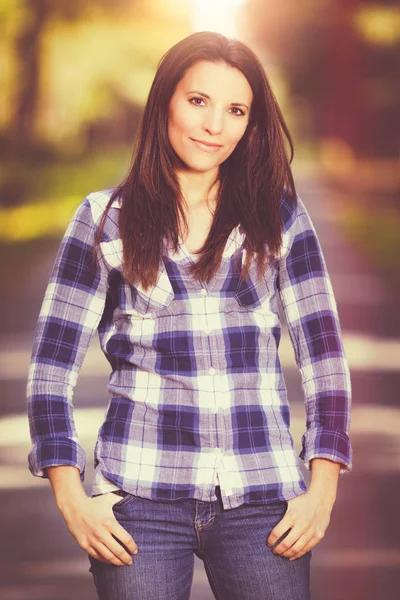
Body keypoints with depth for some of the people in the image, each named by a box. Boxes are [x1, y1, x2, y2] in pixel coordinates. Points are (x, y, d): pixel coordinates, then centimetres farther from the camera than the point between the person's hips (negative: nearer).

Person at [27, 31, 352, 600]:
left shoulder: (279, 216, 9)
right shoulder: (104, 219, 6)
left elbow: (322, 351, 7)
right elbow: (52, 364, 4)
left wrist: (322, 489, -2)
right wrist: (70, 495, -5)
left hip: (262, 501, 1)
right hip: (141, 495, -1)